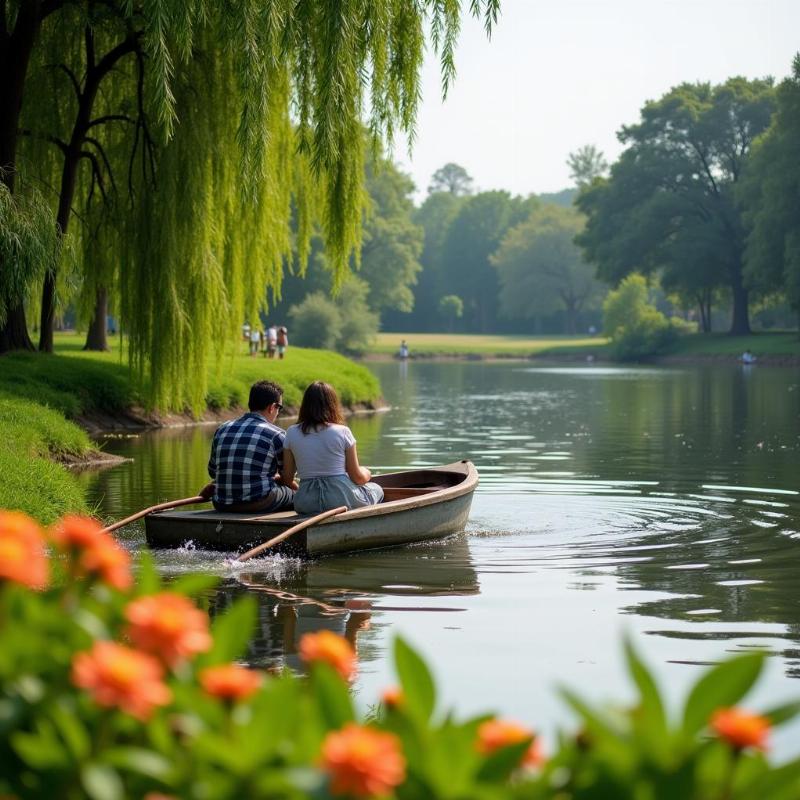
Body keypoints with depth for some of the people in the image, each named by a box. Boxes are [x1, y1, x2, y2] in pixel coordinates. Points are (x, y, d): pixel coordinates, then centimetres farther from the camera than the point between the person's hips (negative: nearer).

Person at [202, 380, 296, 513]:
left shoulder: (222, 429, 8)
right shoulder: (276, 434, -5)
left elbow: (212, 471, 15)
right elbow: (287, 478, 3)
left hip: (222, 506, 5)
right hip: (260, 504, -5)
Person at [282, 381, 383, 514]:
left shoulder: (292, 433, 0)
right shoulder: (342, 432, -8)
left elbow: (287, 477, 2)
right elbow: (357, 477, -3)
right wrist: (367, 474, 20)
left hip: (305, 504, 3)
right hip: (341, 500, -3)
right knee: (376, 489, 29)